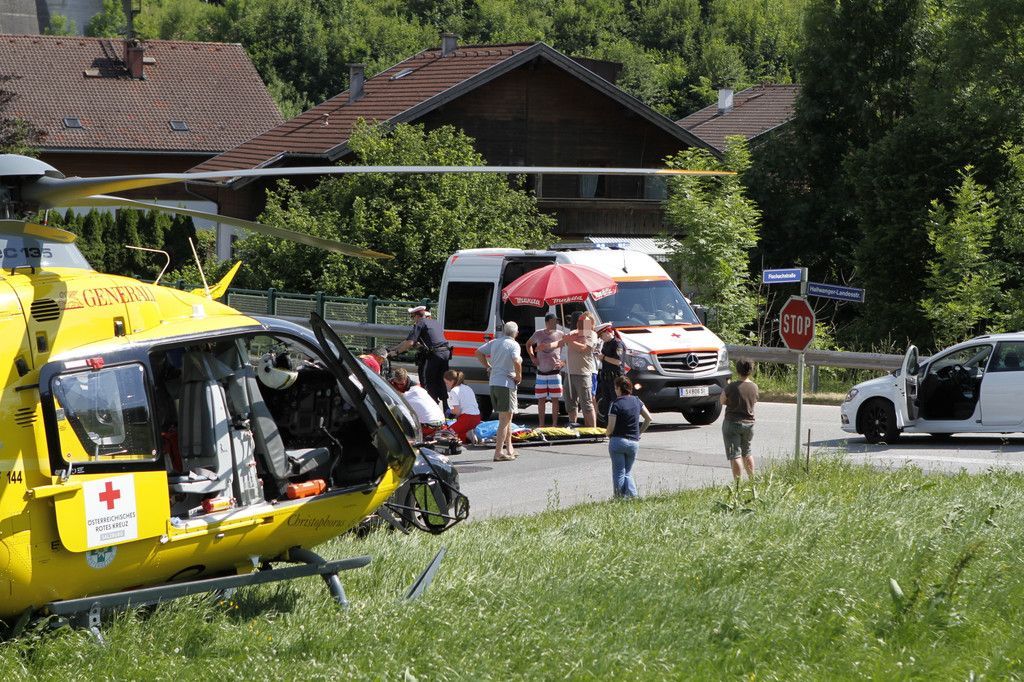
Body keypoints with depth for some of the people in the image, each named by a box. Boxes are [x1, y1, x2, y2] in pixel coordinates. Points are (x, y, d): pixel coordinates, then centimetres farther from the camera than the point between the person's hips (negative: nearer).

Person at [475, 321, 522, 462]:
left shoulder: (494, 342, 9)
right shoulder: (513, 345, -12)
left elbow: (479, 352, 15)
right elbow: (517, 362, -26)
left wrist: (488, 367, 16)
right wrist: (519, 376, -10)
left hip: (493, 383, 7)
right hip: (507, 384, -7)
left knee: (506, 418, 21)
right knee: (505, 419, -4)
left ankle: (509, 448, 29)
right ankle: (498, 452, -9)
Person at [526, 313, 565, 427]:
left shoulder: (560, 335, -3)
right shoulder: (538, 334, 3)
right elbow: (528, 344, 21)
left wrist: (563, 362, -9)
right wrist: (532, 357, 8)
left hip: (555, 372, -2)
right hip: (541, 372, 2)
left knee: (555, 400, 1)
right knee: (541, 400, 5)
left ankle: (554, 425, 8)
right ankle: (541, 425, 13)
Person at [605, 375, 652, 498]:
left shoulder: (616, 404, -11)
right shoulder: (636, 401, 5)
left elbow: (611, 427, -14)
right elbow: (648, 418, 10)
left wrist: (607, 433, 7)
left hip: (618, 441, -5)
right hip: (634, 442, 5)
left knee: (619, 473, 3)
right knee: (628, 472, 15)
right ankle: (632, 494, -4)